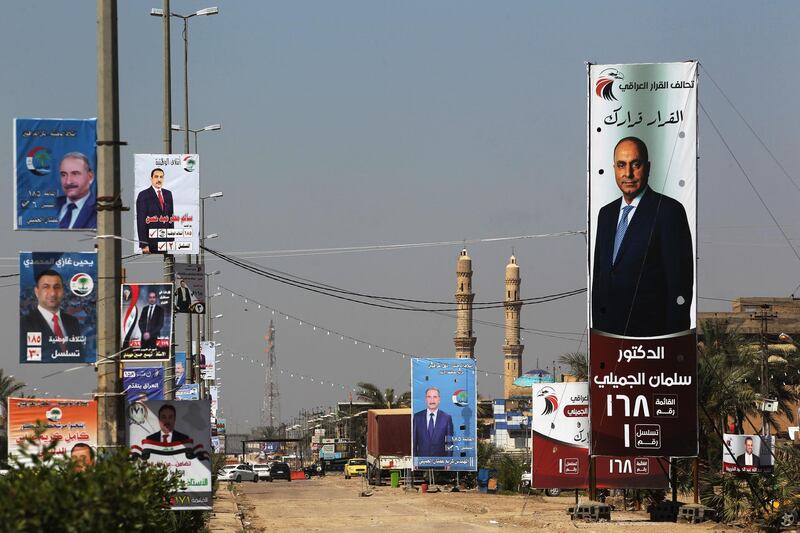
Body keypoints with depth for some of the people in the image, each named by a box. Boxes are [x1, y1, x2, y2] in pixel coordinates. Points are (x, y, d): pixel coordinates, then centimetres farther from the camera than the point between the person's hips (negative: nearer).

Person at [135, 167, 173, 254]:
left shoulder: (168, 194, 12)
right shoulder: (143, 195, -5)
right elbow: (141, 220, -8)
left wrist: (172, 239, 10)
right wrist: (143, 244, -14)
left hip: (165, 239, 5)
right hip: (151, 239, -5)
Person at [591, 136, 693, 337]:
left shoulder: (669, 210, -7)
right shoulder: (606, 214, 15)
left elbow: (680, 282, -10)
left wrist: (674, 339, -14)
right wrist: (596, 326, 11)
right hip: (607, 327, 6)